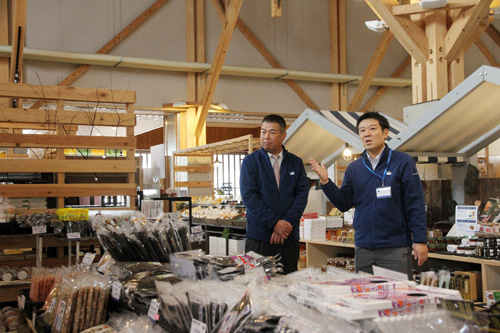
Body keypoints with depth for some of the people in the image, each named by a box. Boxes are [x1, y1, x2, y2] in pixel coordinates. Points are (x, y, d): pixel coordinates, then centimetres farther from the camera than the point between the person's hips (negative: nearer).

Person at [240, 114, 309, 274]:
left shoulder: (296, 163, 11)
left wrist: (287, 222, -11)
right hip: (258, 237, -2)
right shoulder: (250, 161, 2)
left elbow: (302, 194, 2)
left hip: (289, 237, 2)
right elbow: (248, 196, -7)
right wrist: (274, 223, -14)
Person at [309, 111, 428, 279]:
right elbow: (344, 203, 8)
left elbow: (415, 204, -5)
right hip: (363, 247, 4)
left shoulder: (402, 162, -3)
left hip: (396, 246, -4)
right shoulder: (354, 168, 9)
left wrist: (420, 240, -9)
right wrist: (325, 182, -5)